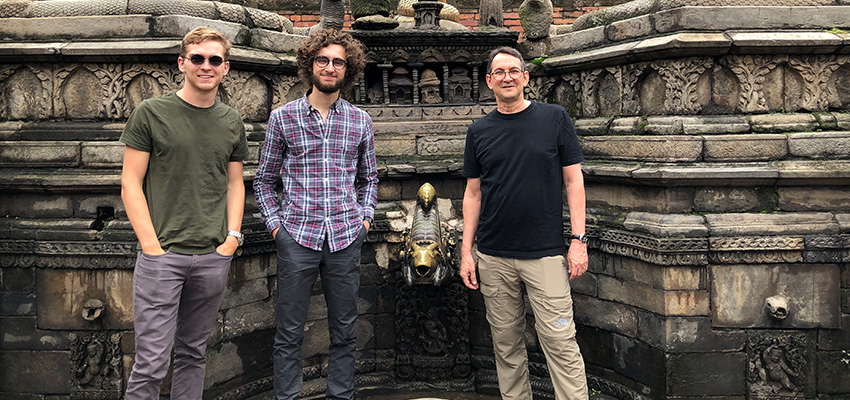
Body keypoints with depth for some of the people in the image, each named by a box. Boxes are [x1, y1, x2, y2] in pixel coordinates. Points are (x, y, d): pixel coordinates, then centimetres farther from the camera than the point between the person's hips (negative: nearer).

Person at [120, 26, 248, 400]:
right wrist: (152, 246, -10)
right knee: (151, 362, -4)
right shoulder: (150, 114, -1)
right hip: (162, 254, -4)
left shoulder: (232, 122, 10)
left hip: (213, 257, 4)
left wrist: (232, 236, 3)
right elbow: (131, 184, -2)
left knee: (193, 353, 14)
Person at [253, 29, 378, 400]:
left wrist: (365, 216, 5)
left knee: (344, 331, 10)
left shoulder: (360, 121, 9)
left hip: (346, 239, 2)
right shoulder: (283, 117, 3)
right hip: (297, 237, -2)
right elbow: (264, 180, 9)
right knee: (289, 334, 3)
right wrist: (275, 223, -1)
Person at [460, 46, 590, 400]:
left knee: (560, 341, -5)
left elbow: (573, 180, 2)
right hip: (494, 257, 3)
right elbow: (473, 192, 11)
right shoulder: (479, 131, 8)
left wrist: (579, 240, -5)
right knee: (506, 343, 9)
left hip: (546, 253, -2)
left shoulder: (554, 118, 2)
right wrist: (466, 251, 6)